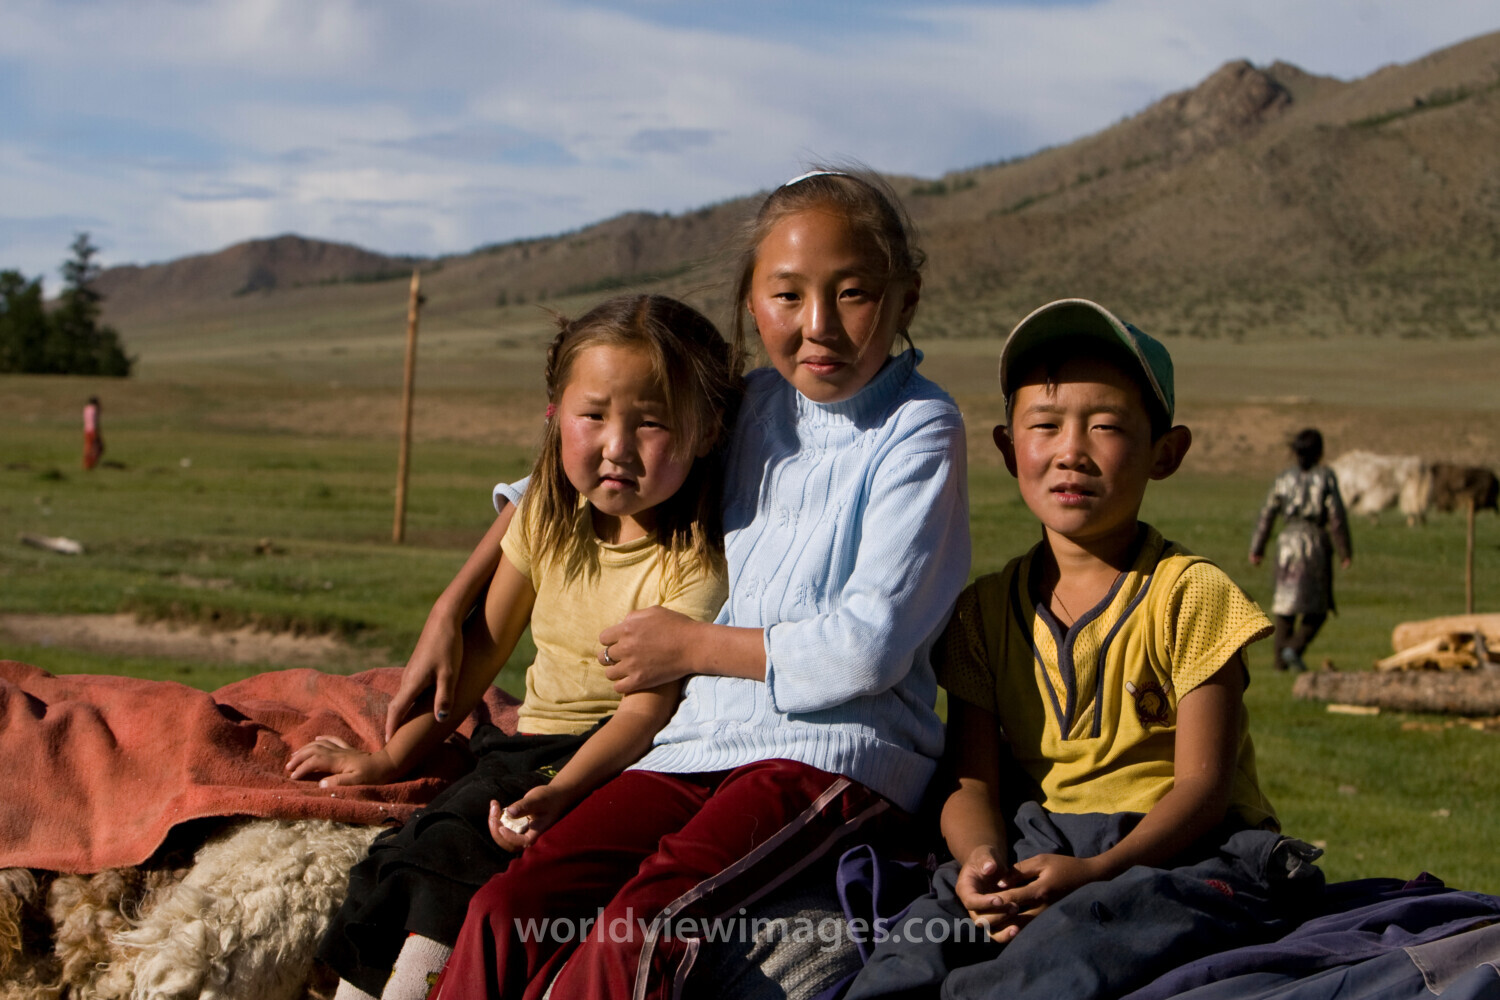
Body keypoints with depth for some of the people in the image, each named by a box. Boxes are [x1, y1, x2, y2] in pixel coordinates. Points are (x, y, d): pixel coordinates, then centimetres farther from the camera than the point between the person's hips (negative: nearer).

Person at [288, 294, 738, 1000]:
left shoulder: (699, 558, -15)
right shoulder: (548, 516, 3)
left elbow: (646, 709, -20)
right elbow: (480, 647, 13)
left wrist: (558, 794, -36)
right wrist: (389, 759, 14)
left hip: (619, 758, -6)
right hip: (528, 743, 6)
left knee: (454, 848, -25)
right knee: (392, 864, -13)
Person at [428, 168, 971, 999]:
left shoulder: (918, 429, -2)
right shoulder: (749, 408, 17)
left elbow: (869, 646, -12)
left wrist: (692, 647, -2)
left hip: (838, 751, -6)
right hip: (701, 740, 6)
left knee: (638, 932, -31)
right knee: (508, 910, -18)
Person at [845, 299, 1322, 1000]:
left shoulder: (1190, 594, -5)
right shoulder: (985, 611, 9)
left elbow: (1203, 782, -10)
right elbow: (971, 778, 4)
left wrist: (1099, 871, -27)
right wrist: (982, 858, -21)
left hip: (1183, 845, -4)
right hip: (1036, 841, 4)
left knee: (1085, 932, -37)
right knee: (929, 926, -28)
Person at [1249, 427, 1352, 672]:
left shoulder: (1284, 478, 3)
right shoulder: (1325, 477, -5)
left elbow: (1267, 514, 4)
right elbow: (1336, 516, -8)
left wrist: (1257, 548, 11)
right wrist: (1345, 551, -1)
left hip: (1288, 541, 3)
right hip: (1316, 542, -3)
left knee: (1285, 603, 12)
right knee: (1316, 608, 6)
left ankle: (1281, 657, 9)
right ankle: (1295, 648, -14)